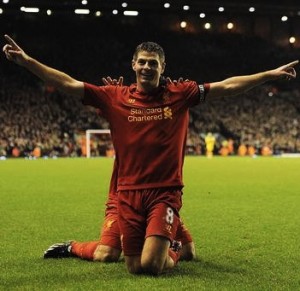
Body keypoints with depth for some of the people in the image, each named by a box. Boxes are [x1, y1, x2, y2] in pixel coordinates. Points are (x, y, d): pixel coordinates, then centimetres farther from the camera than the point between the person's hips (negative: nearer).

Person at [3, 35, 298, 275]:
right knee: (134, 267, 4)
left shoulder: (180, 95, 2)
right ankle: (166, 250, 39)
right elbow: (68, 84, -1)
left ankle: (171, 255, 22)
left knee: (151, 264, -15)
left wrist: (271, 74, 0)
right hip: (129, 193, 2)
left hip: (165, 192, -2)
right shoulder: (115, 97, 2)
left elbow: (227, 86, 3)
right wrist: (26, 61, -8)